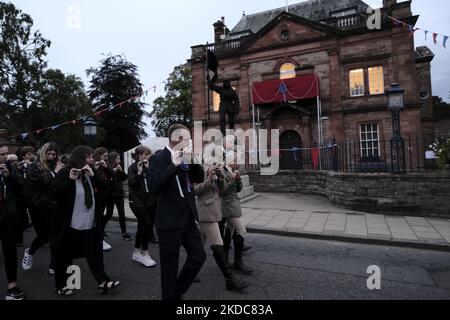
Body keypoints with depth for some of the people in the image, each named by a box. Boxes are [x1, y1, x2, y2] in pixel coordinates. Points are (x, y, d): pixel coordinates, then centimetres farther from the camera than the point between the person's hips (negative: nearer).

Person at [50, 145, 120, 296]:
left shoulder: (89, 173, 9)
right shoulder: (65, 173, -9)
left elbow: (104, 187, 1)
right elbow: (54, 193, -19)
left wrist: (93, 175, -14)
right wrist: (70, 180, -29)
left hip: (90, 224, 5)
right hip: (70, 224, -5)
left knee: (95, 253, 7)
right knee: (65, 255, 10)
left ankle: (103, 282, 11)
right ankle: (61, 285, 28)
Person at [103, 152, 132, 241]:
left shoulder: (118, 167, 6)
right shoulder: (107, 168, -13)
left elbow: (125, 178, 4)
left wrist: (121, 170, -11)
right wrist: (113, 171, -26)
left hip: (119, 193, 5)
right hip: (110, 194, -5)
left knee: (122, 213, 3)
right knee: (109, 213, 6)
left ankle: (124, 233, 7)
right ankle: (101, 229, 29)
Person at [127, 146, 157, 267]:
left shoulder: (148, 166, 8)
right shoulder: (133, 167, -5)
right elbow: (132, 184, -15)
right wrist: (139, 172, -23)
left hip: (149, 201, 6)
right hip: (137, 201, -5)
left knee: (142, 227, 12)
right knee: (148, 225, -14)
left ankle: (136, 253, 28)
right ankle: (145, 254, 1)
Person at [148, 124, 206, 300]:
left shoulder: (185, 158, 8)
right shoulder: (159, 158, -13)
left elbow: (199, 178, 11)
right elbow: (153, 186, -23)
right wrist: (173, 165, -29)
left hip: (188, 219, 7)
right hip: (170, 222, -7)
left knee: (199, 256, 12)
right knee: (170, 266, 9)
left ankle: (178, 291, 34)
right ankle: (170, 295, 33)